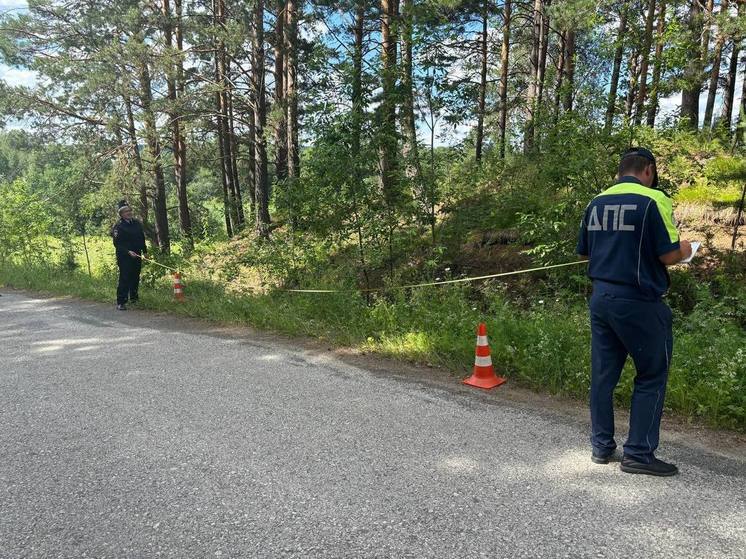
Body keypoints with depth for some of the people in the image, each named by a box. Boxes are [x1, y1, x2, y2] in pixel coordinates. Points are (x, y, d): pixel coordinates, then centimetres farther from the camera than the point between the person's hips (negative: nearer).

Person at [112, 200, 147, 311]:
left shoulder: (137, 223, 9)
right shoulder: (118, 227, -10)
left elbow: (142, 239, 17)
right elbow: (117, 244, -13)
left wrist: (145, 251, 15)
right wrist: (128, 252, -23)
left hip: (137, 256, 6)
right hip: (124, 257, -6)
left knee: (135, 278, 14)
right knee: (124, 279, -9)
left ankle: (134, 297, 31)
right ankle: (121, 302, -6)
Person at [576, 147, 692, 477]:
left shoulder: (596, 203, 9)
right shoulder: (654, 200, -9)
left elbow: (583, 252, 15)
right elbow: (669, 256, -12)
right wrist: (685, 251, 9)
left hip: (601, 297, 6)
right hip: (638, 301, -6)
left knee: (603, 373, 12)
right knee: (651, 376, 7)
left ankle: (601, 446, 21)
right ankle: (639, 453, 10)